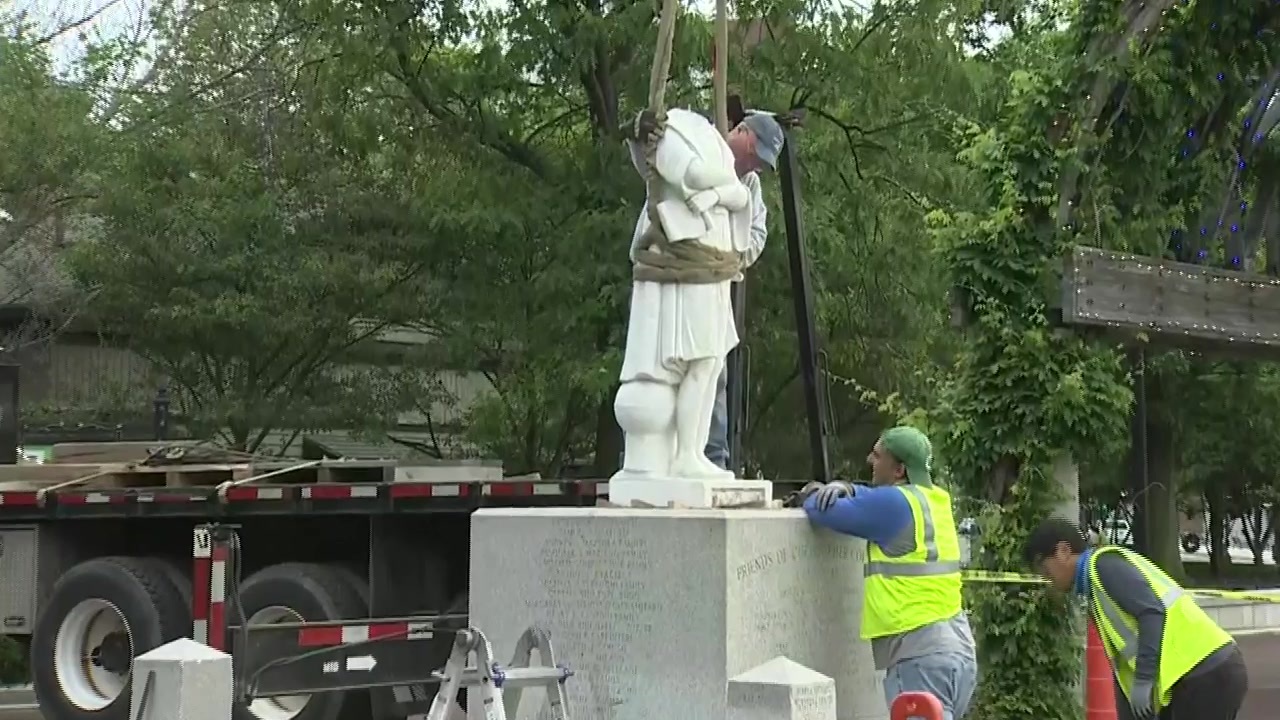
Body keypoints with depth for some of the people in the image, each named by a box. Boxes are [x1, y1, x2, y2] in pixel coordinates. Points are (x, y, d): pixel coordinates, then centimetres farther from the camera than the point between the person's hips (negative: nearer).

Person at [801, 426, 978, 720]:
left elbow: (824, 509, -11)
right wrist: (845, 489, 9)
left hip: (922, 656, -9)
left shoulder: (896, 503, -12)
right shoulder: (931, 499, 13)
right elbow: (874, 501, 29)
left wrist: (814, 496, 12)